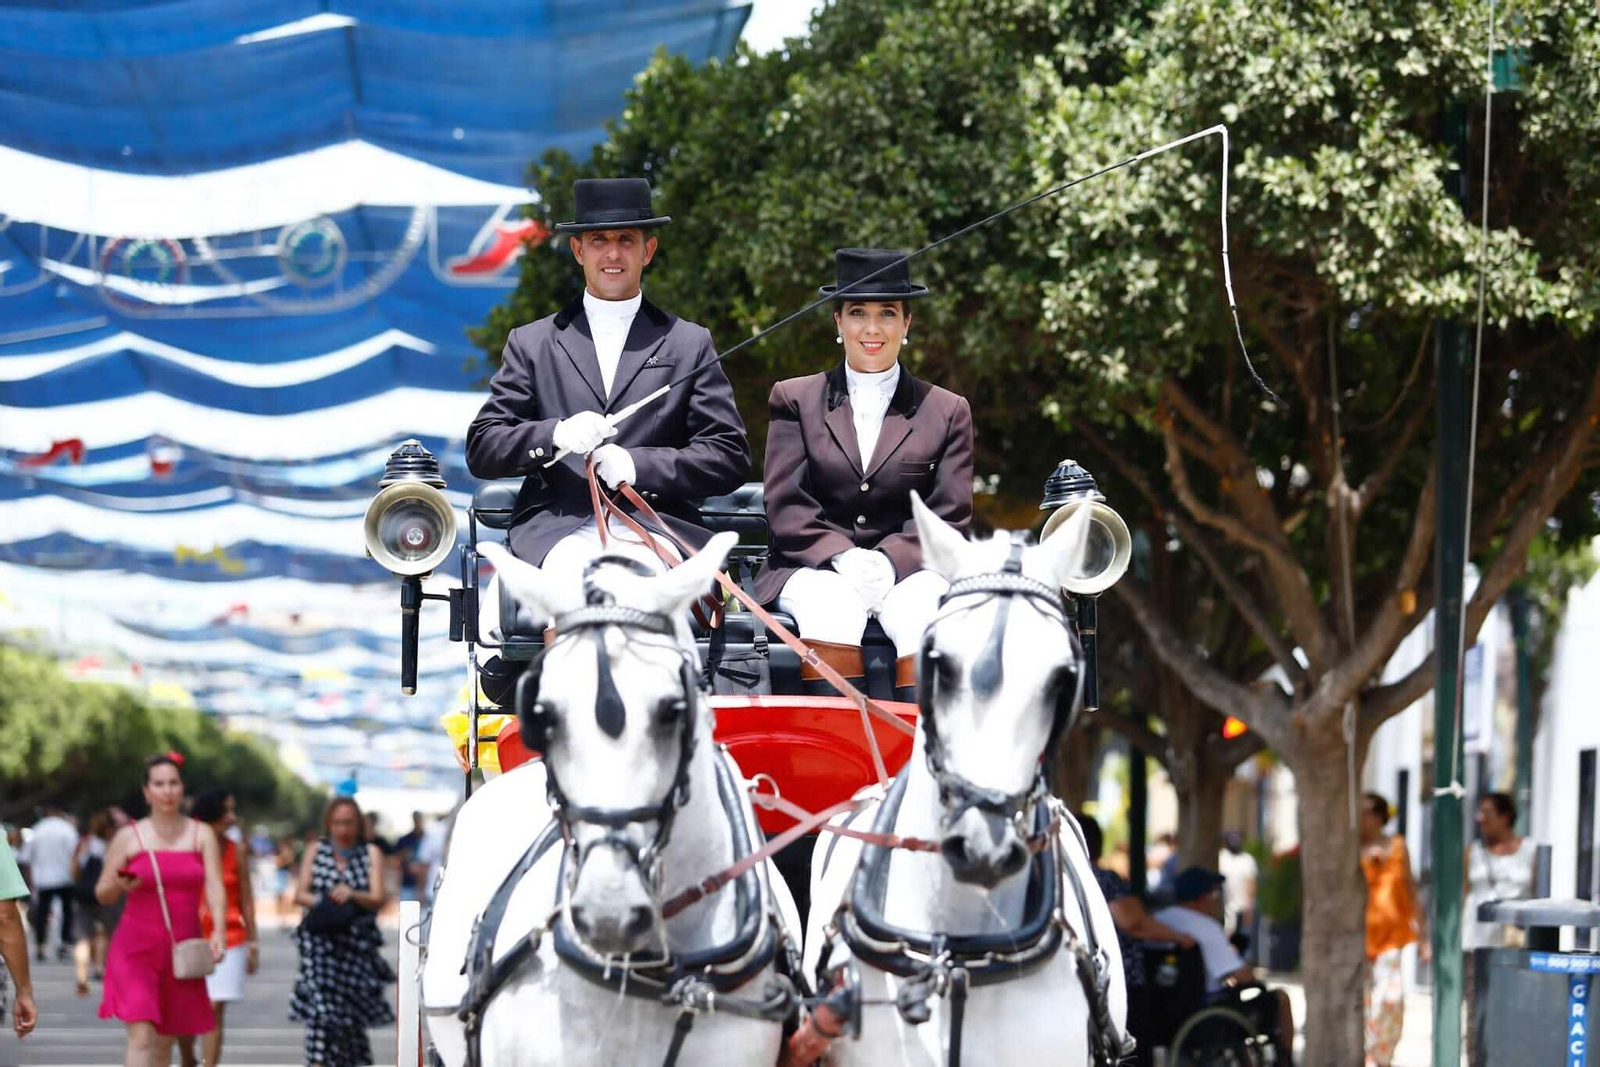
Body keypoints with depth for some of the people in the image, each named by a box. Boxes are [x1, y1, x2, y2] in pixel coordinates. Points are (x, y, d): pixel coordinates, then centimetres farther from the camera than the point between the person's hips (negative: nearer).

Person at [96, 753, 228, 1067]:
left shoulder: (202, 835, 7)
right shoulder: (128, 837, 2)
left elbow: (214, 886, -4)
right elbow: (103, 894, 6)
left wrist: (218, 930, -21)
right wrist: (119, 885, -18)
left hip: (181, 949, 2)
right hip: (136, 948, -2)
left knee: (165, 1040, 9)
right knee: (142, 1036, -16)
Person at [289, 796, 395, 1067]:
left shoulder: (370, 853, 6)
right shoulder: (316, 852, 9)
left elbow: (378, 899, -4)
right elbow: (300, 894, 4)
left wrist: (353, 896, -23)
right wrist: (321, 901, -16)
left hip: (356, 941, 1)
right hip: (320, 940, -1)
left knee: (352, 1012, 7)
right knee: (320, 1004, -15)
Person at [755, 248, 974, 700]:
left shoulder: (947, 411, 15)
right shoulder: (795, 399, 14)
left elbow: (950, 518, 7)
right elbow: (786, 509, 4)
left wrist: (888, 561, -13)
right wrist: (843, 558, -15)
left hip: (908, 568, 0)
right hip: (817, 569, 0)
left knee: (925, 614, -34)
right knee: (833, 608, -35)